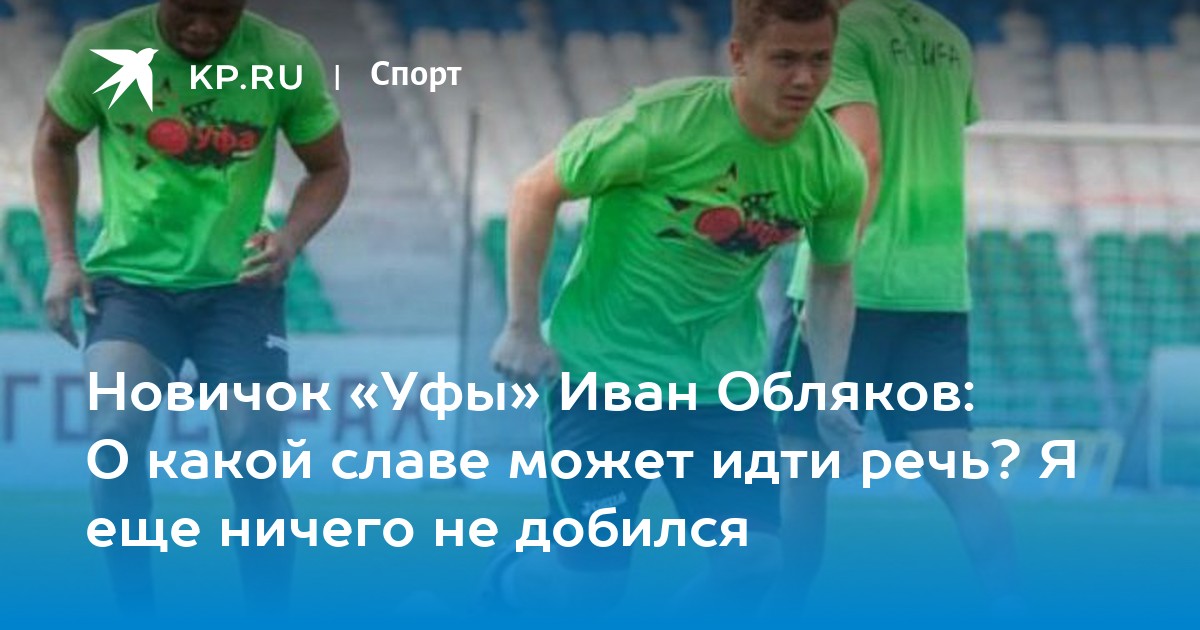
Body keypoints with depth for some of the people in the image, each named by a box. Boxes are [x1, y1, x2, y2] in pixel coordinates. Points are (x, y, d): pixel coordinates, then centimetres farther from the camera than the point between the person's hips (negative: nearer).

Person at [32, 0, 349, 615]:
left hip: (238, 286, 1)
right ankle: (135, 615, -9)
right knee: (115, 436, -22)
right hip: (130, 279, 0)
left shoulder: (286, 61, -11)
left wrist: (291, 238, -17)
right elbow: (54, 143, 8)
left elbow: (330, 167, 4)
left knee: (255, 459, -7)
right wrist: (62, 257, -2)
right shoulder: (100, 52, -11)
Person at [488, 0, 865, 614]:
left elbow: (833, 275, 12)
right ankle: (491, 592, 30)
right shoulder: (663, 120, -22)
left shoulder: (835, 166, -8)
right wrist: (522, 328, -13)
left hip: (724, 377, 4)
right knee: (591, 576, -5)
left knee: (754, 559, -8)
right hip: (605, 368, -4)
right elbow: (536, 192, -12)